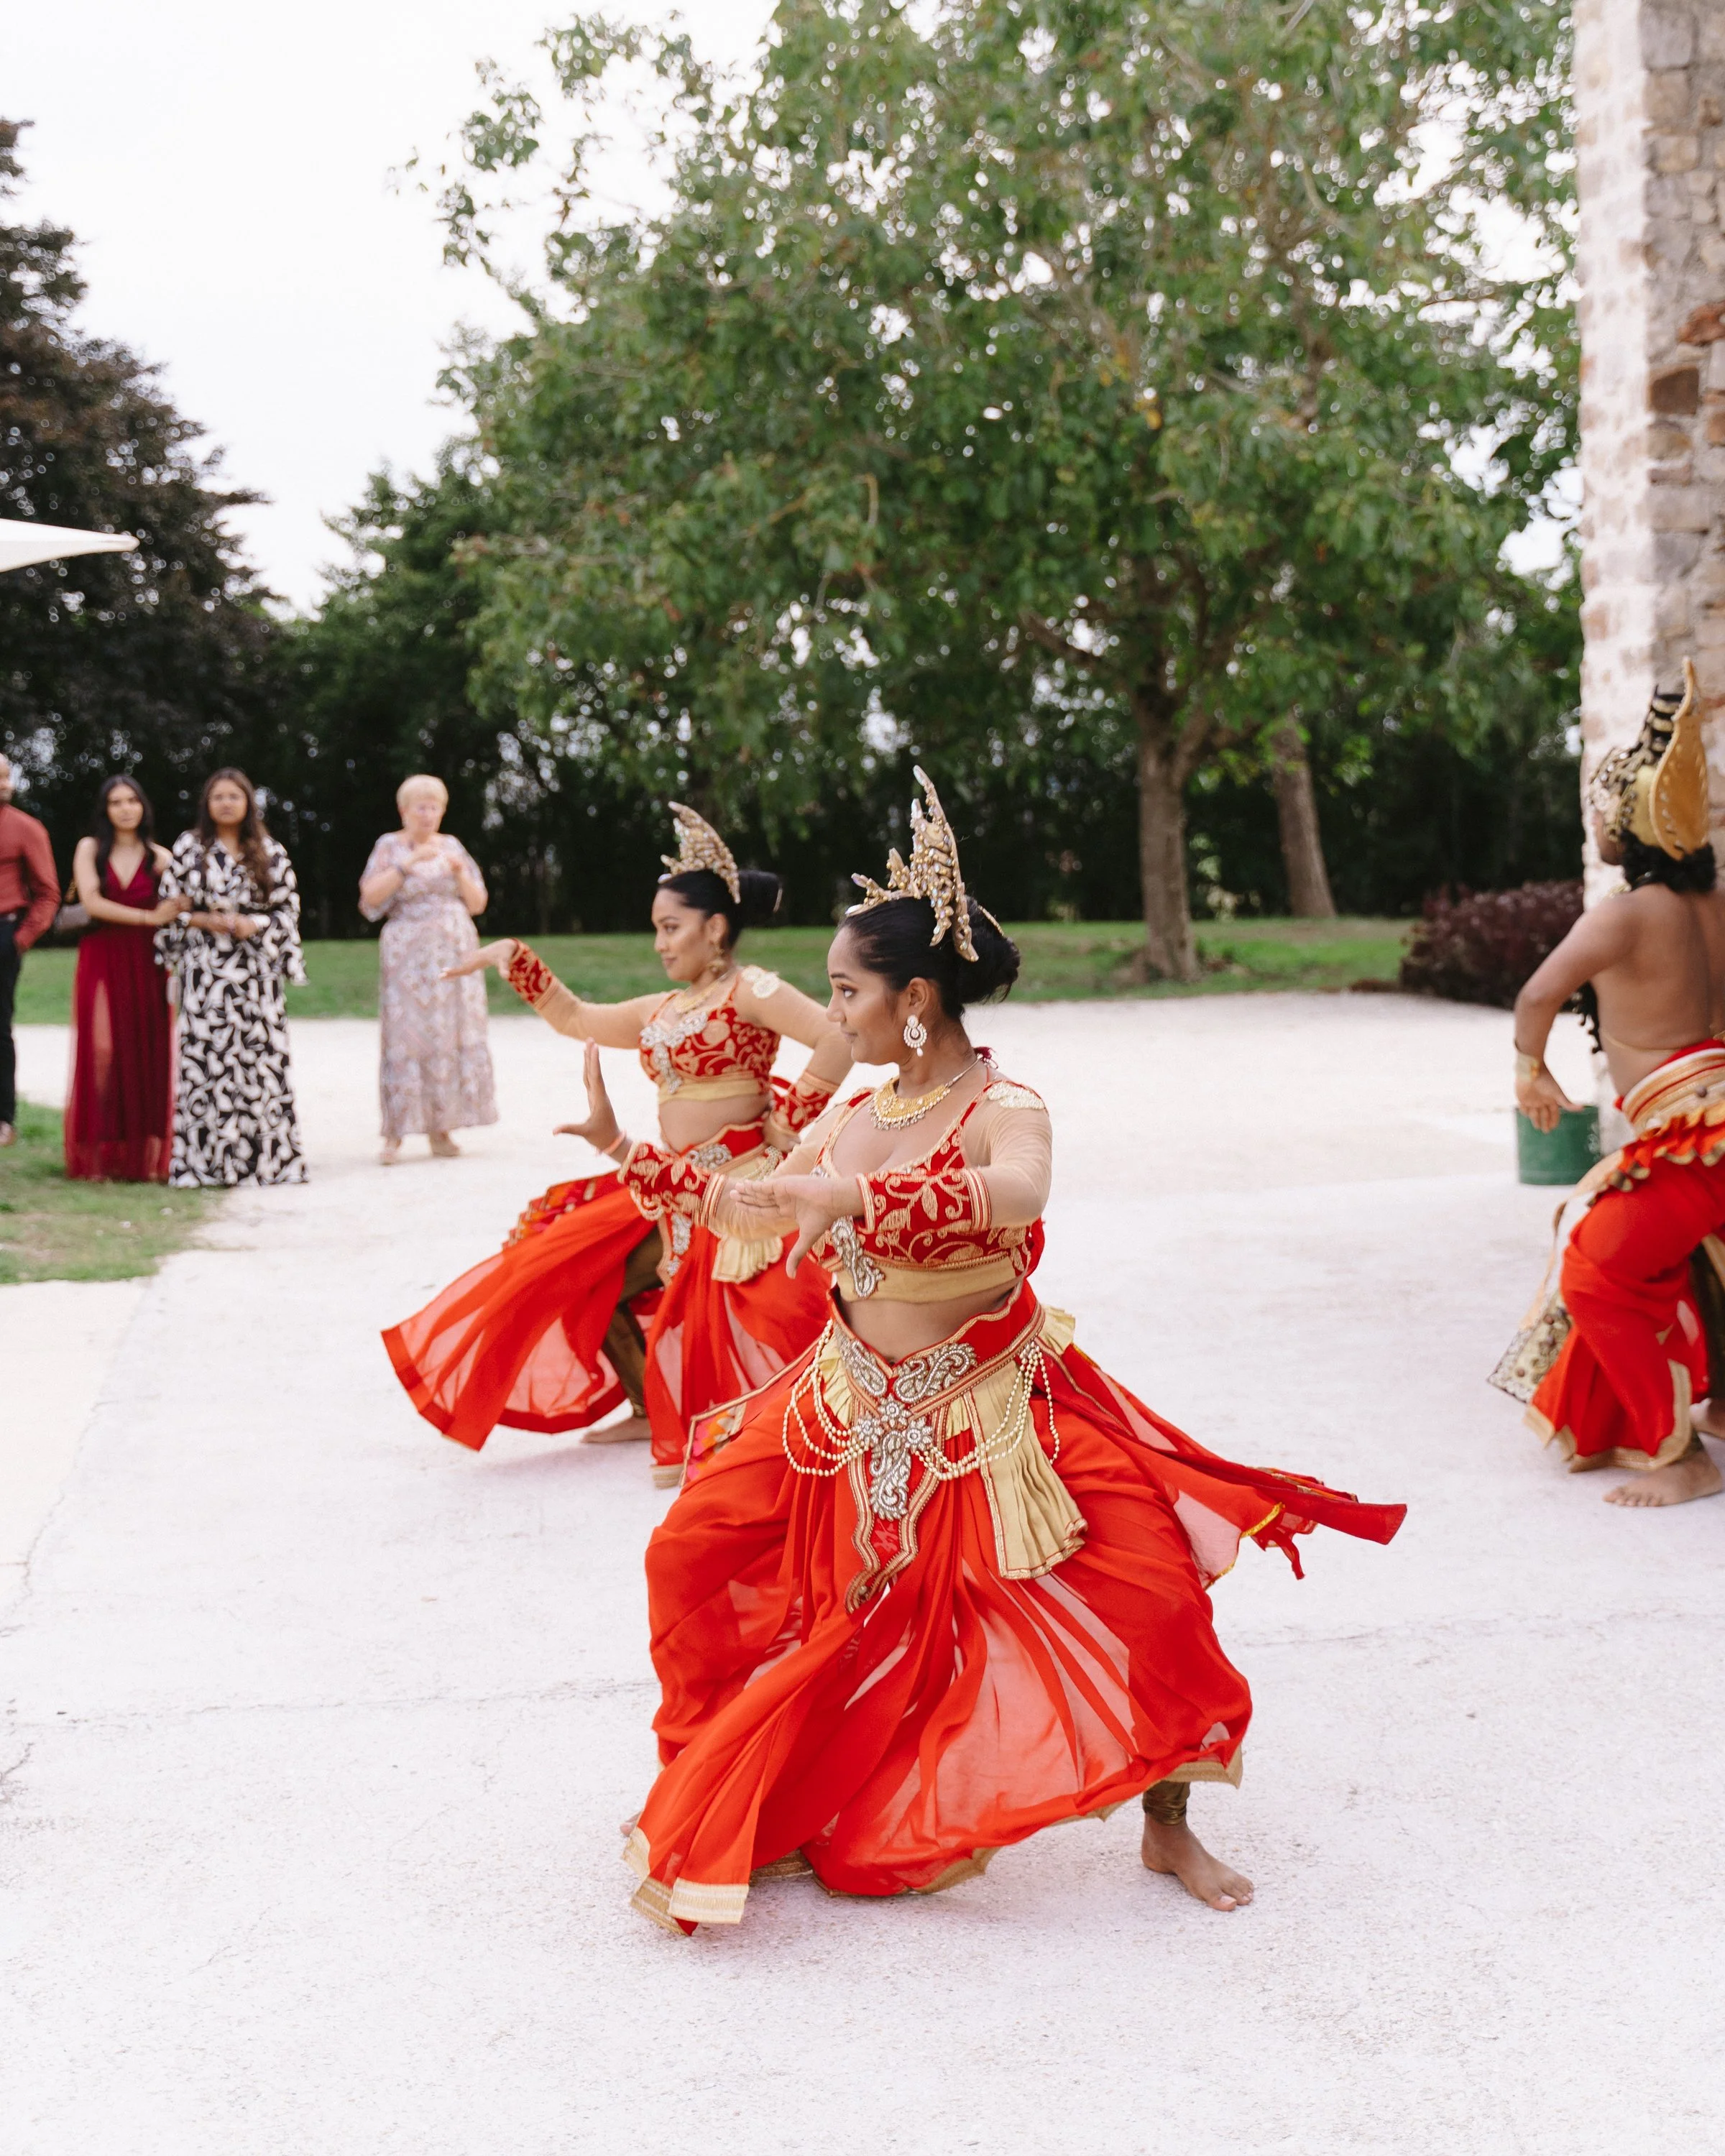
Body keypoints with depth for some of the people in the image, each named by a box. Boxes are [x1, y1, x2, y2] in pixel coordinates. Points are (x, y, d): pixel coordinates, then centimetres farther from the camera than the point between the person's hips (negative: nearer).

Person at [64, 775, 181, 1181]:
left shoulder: (160, 857, 11)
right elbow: (92, 902, -6)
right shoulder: (90, 849, 6)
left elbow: (178, 907, 8)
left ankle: (146, 1158, 1)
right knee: (102, 1050, -9)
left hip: (146, 964, 2)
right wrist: (149, 917, -12)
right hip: (101, 961, -1)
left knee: (148, 1055, -3)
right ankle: (99, 1159, -5)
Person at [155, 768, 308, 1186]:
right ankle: (205, 1158, -2)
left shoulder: (270, 853, 10)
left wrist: (254, 925, -9)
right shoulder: (188, 848, 8)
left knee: (260, 1054, -4)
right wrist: (205, 921, -9)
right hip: (205, 968, -1)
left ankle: (268, 1155, 2)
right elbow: (169, 906, 6)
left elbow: (288, 908, 8)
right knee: (205, 1054, -6)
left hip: (256, 970, 1)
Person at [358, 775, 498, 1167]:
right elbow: (371, 896, -11)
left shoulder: (452, 846, 13)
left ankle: (441, 1129, 5)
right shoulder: (390, 847, 4)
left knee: (453, 1034, -1)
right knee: (406, 1036, -9)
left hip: (455, 954, 4)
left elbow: (478, 903, 11)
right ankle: (396, 1133, -7)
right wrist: (410, 863, -17)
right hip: (408, 956, -3)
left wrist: (460, 871, -6)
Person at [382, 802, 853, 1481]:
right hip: (671, 1188, 9)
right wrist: (516, 960, 18)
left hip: (737, 1187, -9)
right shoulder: (662, 1011, 16)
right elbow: (575, 1019, 26)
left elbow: (837, 1041, -23)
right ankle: (651, 1409, 23)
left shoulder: (749, 992, -10)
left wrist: (785, 1126, -18)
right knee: (589, 1279, 9)